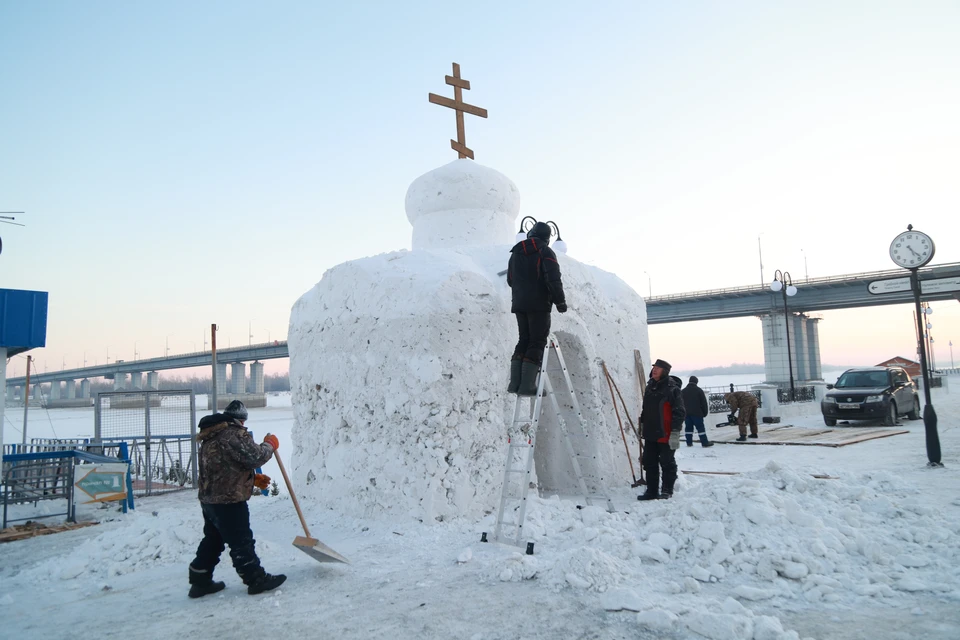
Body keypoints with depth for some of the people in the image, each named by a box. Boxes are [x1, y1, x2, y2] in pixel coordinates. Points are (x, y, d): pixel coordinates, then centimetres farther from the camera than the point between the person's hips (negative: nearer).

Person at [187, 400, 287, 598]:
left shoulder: (211, 436, 16)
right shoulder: (234, 434, -17)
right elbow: (253, 456, -21)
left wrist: (253, 478, 19)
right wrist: (270, 445, -2)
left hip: (210, 499, 10)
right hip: (229, 501, -10)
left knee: (212, 540, 19)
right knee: (241, 541, 0)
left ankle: (200, 581, 26)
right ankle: (256, 579, 9)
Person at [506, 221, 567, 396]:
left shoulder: (516, 253, 14)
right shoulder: (545, 252, -6)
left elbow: (510, 279, 21)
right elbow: (553, 279, -15)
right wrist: (560, 301, -6)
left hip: (519, 304, 6)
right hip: (539, 305, -6)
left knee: (523, 341, 13)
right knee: (537, 343, -3)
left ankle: (515, 382, 4)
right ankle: (527, 385, -10)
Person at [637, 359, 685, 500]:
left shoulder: (673, 389, -13)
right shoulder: (650, 386, 11)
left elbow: (679, 413, -15)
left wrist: (675, 433, -19)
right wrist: (642, 425, 24)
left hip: (665, 435, -7)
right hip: (650, 434, 7)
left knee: (667, 463, 6)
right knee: (649, 463, 11)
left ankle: (667, 490, 20)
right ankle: (652, 490, 20)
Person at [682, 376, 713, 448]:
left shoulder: (683, 391, 10)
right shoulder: (699, 390, -3)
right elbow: (704, 402, -3)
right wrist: (705, 412, 5)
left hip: (686, 413, 4)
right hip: (697, 413, -4)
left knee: (688, 427, 8)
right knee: (700, 428, -2)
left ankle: (689, 442, 7)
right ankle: (704, 442, -3)